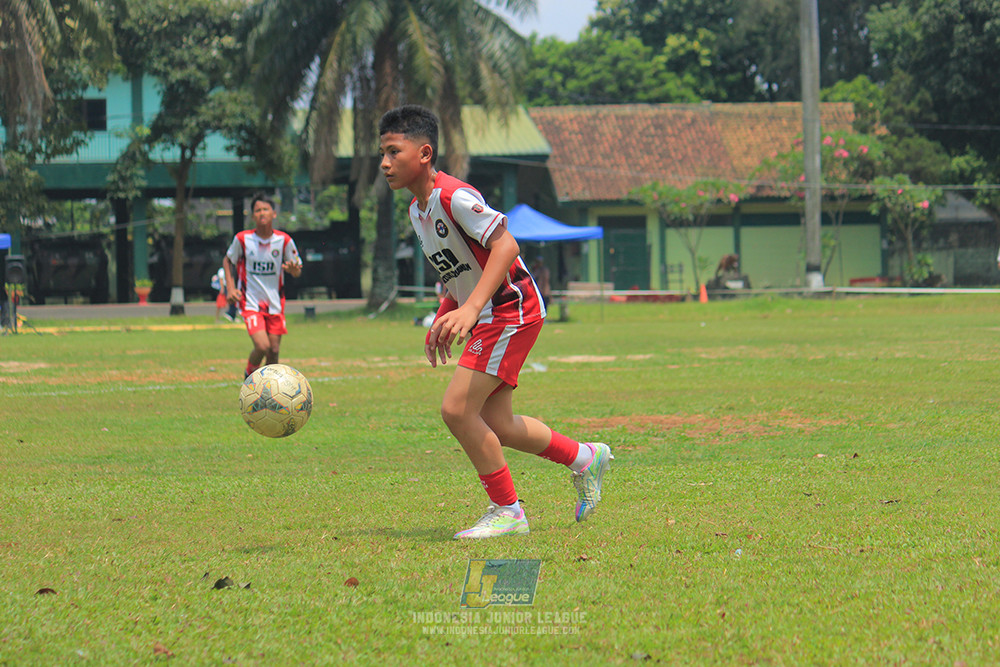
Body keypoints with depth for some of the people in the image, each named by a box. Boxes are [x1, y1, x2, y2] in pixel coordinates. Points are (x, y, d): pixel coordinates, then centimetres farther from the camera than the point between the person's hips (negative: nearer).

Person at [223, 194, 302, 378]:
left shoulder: (284, 240, -4)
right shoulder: (242, 239, -7)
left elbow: (297, 272, 5)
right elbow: (228, 261, 10)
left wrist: (294, 269, -20)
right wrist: (231, 288, -2)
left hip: (275, 304, 3)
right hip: (250, 303, -3)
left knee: (274, 351, 2)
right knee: (262, 346, -17)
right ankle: (250, 374, 13)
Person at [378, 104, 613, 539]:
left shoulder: (454, 197, -20)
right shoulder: (417, 210, 10)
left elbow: (505, 245, -29)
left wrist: (470, 308, -36)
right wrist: (442, 319, 13)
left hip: (511, 309, -10)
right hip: (488, 319, 10)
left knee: (457, 409, -15)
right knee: (494, 425, 12)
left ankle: (507, 512, -2)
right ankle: (585, 459, 31)